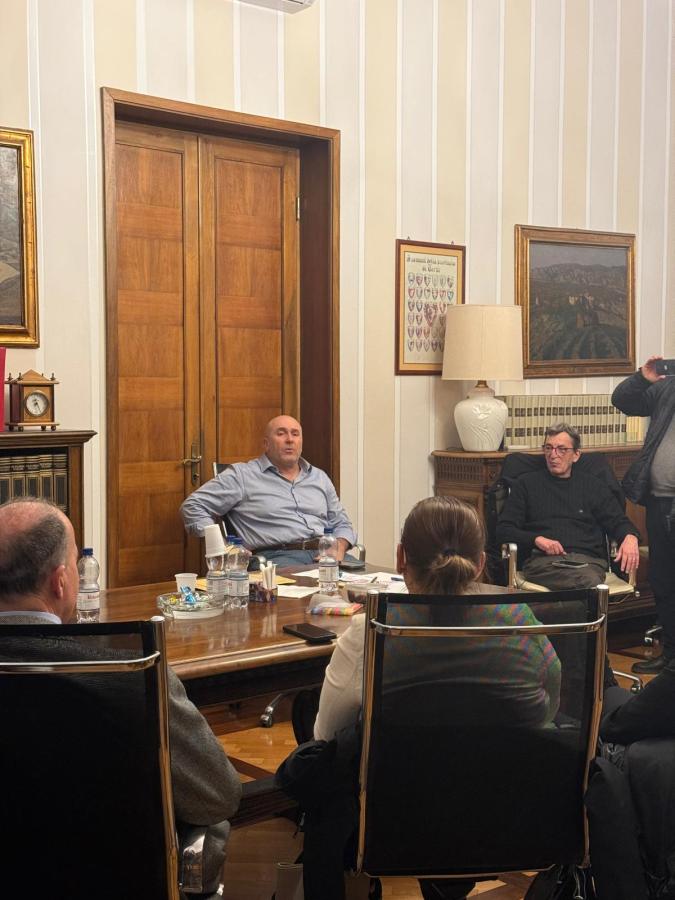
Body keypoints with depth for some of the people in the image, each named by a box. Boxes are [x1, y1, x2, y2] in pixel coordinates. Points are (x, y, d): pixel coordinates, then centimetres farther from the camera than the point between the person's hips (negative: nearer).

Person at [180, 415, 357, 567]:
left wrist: (339, 548, 4)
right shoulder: (242, 475, 10)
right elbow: (193, 506, 8)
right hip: (276, 557, -5)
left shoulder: (319, 477, 26)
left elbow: (342, 524, 29)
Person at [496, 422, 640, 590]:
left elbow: (618, 521, 19)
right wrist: (536, 539, -5)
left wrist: (630, 537, -6)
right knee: (590, 583, -36)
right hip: (543, 560, -2)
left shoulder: (592, 485, 23)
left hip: (588, 561, 2)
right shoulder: (528, 484, 19)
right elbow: (504, 530, 15)